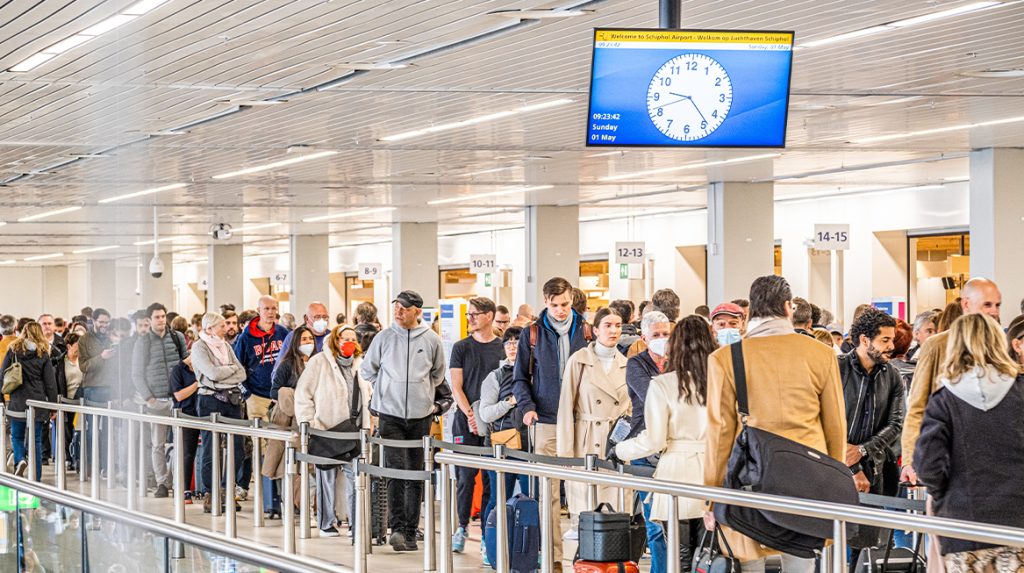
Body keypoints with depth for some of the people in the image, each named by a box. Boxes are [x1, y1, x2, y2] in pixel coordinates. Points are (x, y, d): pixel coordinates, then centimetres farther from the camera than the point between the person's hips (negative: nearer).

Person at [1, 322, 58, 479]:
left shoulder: (13, 351, 1)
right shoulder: (43, 354, 0)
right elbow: (50, 382, 0)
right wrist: (53, 405, 7)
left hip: (17, 401, 0)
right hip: (38, 401, 0)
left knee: (17, 436, 17)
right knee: (36, 440, 6)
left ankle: (20, 459, -11)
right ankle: (36, 478, 5)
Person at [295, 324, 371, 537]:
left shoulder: (360, 365, 15)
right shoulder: (319, 362, -2)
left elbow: (367, 396, 22)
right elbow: (303, 393, -3)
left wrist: (367, 425, 14)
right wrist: (307, 422, -9)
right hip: (327, 430, -4)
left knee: (356, 475, -1)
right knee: (327, 477, 2)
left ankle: (356, 522, 7)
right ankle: (327, 523, 12)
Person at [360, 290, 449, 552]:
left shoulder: (431, 340, 2)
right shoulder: (384, 337, 0)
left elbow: (438, 374, 18)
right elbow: (367, 369, 13)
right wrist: (387, 390, 11)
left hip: (420, 415, 2)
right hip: (390, 414, -2)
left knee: (416, 476, 6)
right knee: (396, 470, -13)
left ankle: (410, 532, 12)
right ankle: (397, 527, -16)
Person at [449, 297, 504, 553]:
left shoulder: (504, 348, 6)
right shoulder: (461, 347, 6)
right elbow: (456, 388, 3)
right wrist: (471, 415, -10)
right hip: (466, 421, 0)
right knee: (466, 476, -2)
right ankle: (462, 526, 10)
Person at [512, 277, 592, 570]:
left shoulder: (586, 332, 7)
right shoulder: (532, 334, 5)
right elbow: (521, 377, 9)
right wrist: (527, 406, -7)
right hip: (547, 422, -1)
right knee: (548, 491, -3)